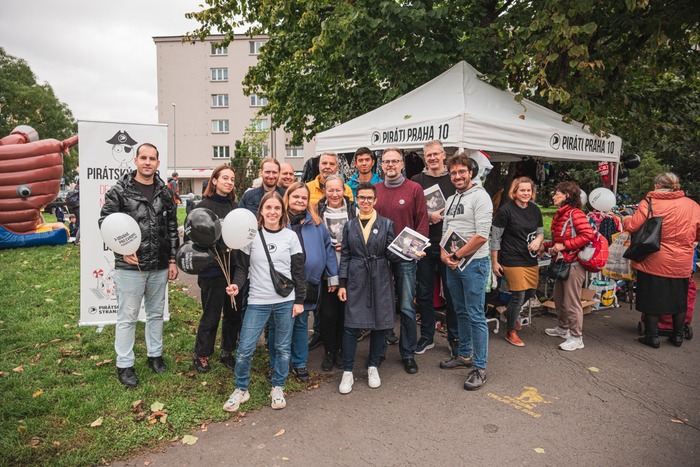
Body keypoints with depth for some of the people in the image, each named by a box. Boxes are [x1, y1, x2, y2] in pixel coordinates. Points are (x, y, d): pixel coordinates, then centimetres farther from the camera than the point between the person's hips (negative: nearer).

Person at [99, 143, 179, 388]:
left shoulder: (165, 193, 7)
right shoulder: (120, 190, -5)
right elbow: (105, 221, -5)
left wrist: (172, 260, 7)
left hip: (159, 267, 4)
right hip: (129, 266, -4)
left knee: (156, 313, 16)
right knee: (127, 317, 5)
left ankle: (155, 354, 33)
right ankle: (124, 365, 19)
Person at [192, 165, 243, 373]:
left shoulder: (235, 206, 11)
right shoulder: (204, 206, -5)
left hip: (234, 268, 5)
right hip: (213, 269, -5)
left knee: (234, 313, 12)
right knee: (211, 315, 5)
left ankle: (227, 352, 29)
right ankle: (201, 355, 24)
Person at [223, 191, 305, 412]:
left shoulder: (291, 236, 1)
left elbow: (298, 271, 4)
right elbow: (242, 267, 4)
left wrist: (299, 300, 2)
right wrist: (236, 284, -15)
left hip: (286, 301, 1)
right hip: (258, 301, 0)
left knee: (283, 348, 10)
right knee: (245, 348, -3)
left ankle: (277, 388, 29)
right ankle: (241, 389, 19)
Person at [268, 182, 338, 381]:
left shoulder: (316, 222, 4)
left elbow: (328, 248, 5)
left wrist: (333, 276, 3)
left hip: (307, 282, 2)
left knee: (301, 323, 15)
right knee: (278, 325, 9)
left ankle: (299, 364, 30)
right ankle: (276, 365, 26)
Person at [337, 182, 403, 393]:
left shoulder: (386, 224, 4)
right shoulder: (350, 225, 7)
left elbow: (391, 255, 3)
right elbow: (345, 255, 7)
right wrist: (342, 284, 2)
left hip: (380, 280, 0)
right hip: (356, 280, 0)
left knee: (380, 324, 6)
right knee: (351, 325, -3)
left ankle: (373, 367, 25)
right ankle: (347, 372, 10)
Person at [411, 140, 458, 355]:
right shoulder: (417, 181, 6)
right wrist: (429, 216, -13)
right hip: (424, 245, 1)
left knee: (451, 293, 6)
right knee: (424, 293, 9)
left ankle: (454, 337, 22)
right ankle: (427, 336, 24)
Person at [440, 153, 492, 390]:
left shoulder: (480, 196, -10)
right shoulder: (451, 199, 14)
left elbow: (481, 236, -18)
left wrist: (457, 255, -13)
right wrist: (444, 254, -1)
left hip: (474, 263, -8)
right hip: (452, 264, 8)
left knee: (476, 316, -3)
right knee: (461, 313, 17)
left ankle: (479, 368, 7)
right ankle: (465, 355, 32)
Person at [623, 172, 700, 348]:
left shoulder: (649, 202, -11)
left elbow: (633, 226, -17)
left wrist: (626, 220, 4)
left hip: (654, 262, -4)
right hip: (682, 264, 4)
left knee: (652, 299, 9)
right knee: (679, 299, 19)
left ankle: (652, 336, 16)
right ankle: (678, 335, 30)